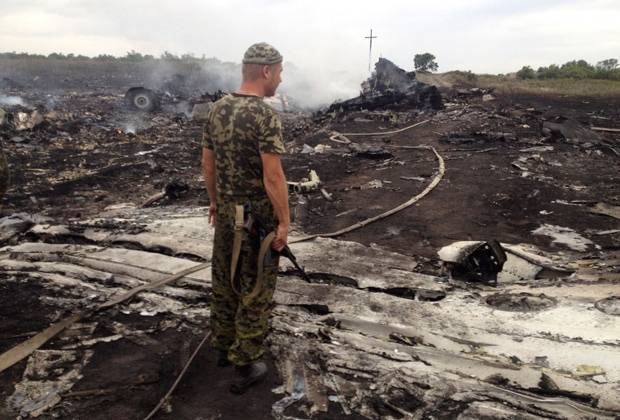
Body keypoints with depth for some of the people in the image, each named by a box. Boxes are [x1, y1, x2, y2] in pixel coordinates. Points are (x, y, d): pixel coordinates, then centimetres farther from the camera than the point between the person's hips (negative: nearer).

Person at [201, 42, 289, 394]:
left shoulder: (217, 110, 3)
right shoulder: (265, 116, -20)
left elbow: (208, 162, 10)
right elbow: (273, 176, -23)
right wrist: (284, 221, -15)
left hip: (226, 212, 7)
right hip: (259, 217, -7)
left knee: (225, 280, 19)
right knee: (255, 289, 5)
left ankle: (225, 345, 36)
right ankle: (247, 365, 16)